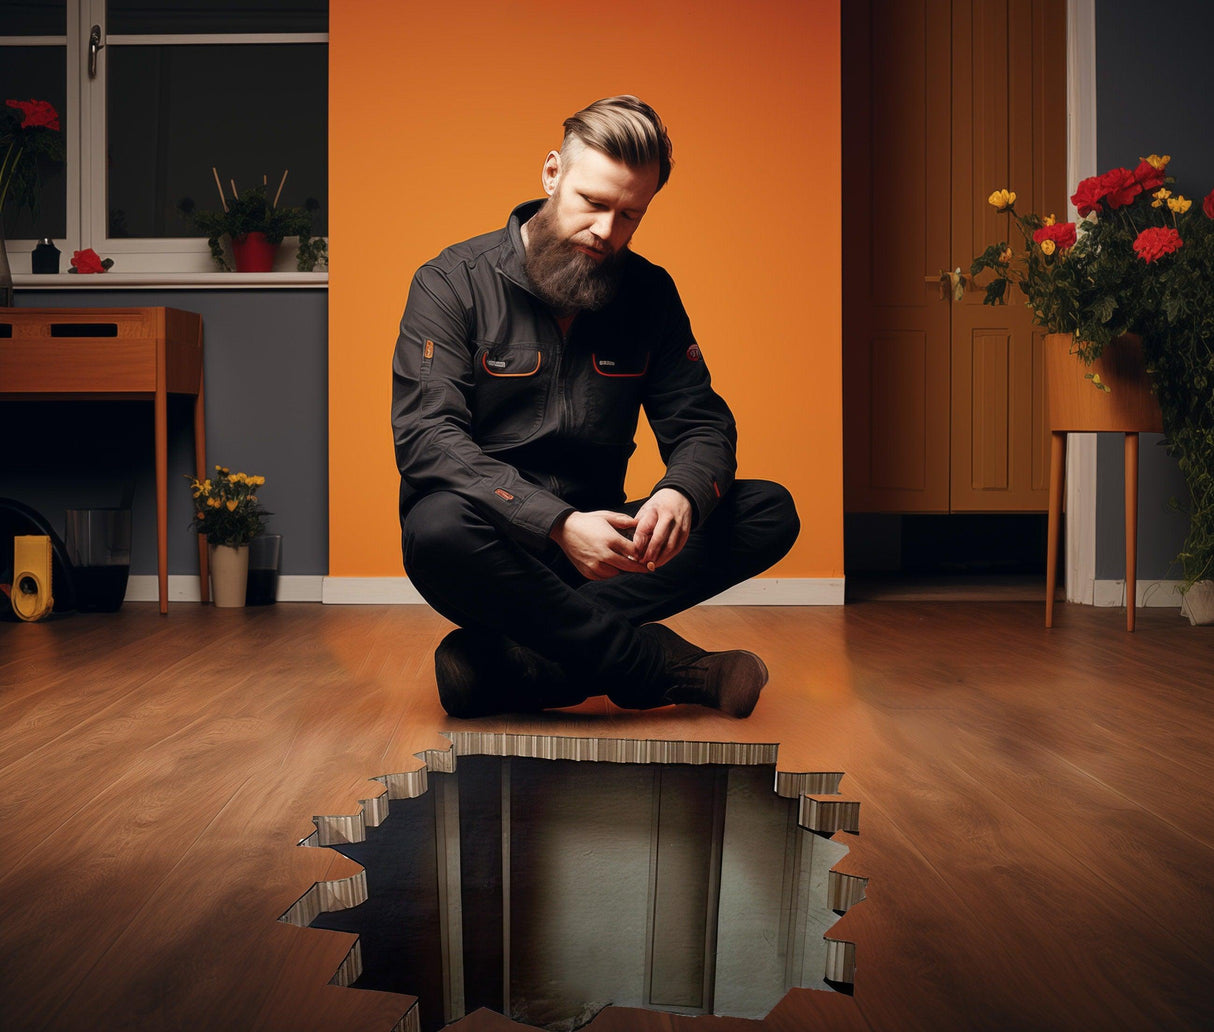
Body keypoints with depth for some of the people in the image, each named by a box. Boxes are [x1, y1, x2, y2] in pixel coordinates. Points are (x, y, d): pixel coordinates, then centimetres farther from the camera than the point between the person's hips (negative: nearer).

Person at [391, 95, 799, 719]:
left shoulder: (650, 294, 7)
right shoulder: (453, 282, -6)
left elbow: (702, 424, 5)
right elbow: (427, 438, -17)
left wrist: (683, 494, -22)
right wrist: (558, 524, -31)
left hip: (595, 541, 5)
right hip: (494, 539, -4)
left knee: (770, 512, -16)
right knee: (440, 527, -38)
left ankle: (507, 662, -28)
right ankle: (666, 667, -23)